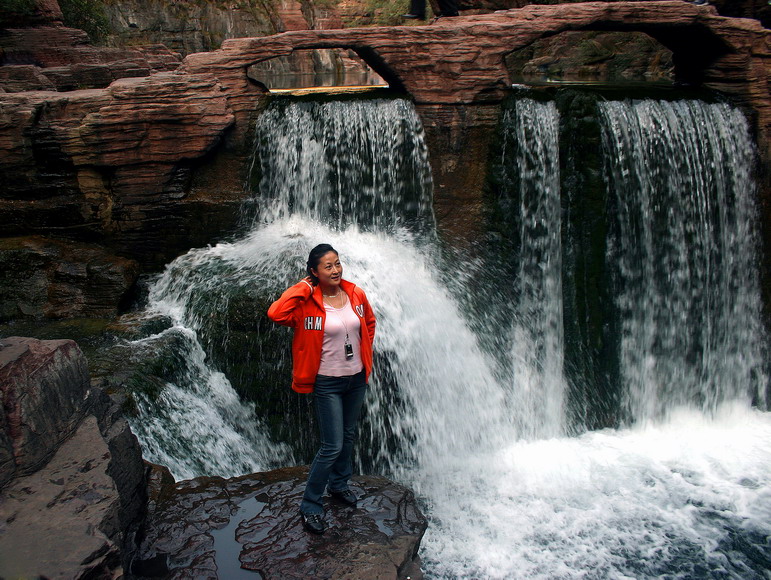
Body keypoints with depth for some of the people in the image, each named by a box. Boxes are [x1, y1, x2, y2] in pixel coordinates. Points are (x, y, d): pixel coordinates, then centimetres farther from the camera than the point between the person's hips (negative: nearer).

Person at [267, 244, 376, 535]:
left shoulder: (356, 295, -3)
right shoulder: (307, 302, -16)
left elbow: (370, 323, 15)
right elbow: (276, 314, -35)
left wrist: (365, 353, 12)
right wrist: (302, 288, -25)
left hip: (356, 379, 6)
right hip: (327, 383, -5)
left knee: (348, 436, 22)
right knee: (332, 446, -4)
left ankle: (339, 484, 45)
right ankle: (310, 505, 13)